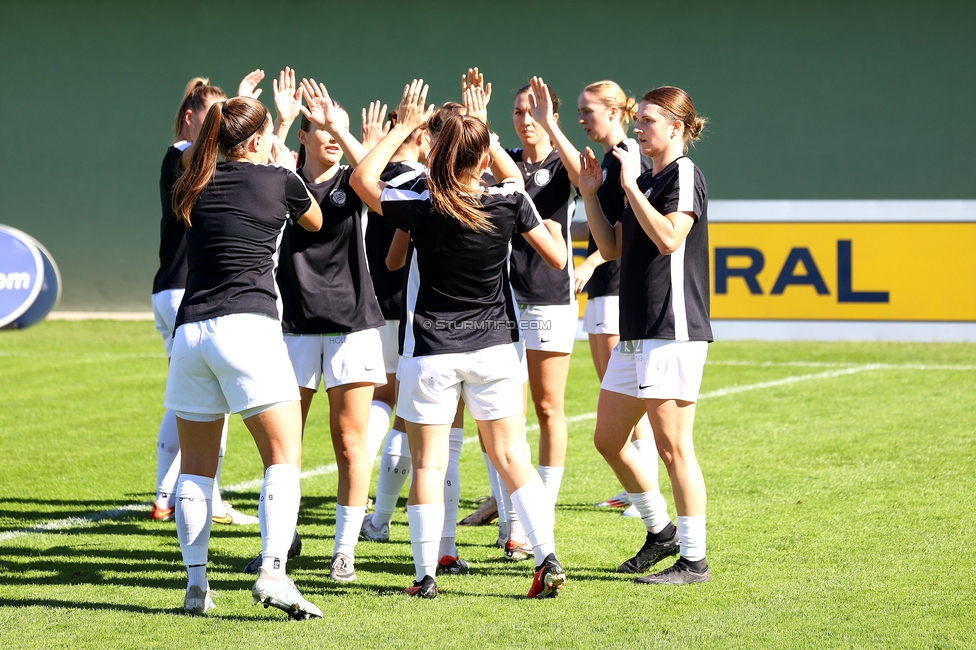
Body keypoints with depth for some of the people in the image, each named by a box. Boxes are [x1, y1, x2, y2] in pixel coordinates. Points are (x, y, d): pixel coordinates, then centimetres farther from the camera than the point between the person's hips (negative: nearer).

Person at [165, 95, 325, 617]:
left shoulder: (196, 185, 13)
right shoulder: (278, 180, 3)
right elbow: (315, 222, 25)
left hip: (190, 332, 5)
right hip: (248, 328, -4)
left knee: (196, 465, 12)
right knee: (284, 457, -4)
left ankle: (195, 583, 10)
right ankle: (273, 571, -21)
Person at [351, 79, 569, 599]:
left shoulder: (422, 207, -12)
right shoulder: (509, 203, -8)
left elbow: (362, 179, 5)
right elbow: (557, 258, 6)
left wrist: (403, 126, 8)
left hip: (431, 351, -2)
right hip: (494, 347, 2)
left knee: (427, 464, 6)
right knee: (512, 457, 9)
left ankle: (425, 575, 7)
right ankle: (547, 557, 0)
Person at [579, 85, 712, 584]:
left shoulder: (684, 174, -8)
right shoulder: (645, 180, 18)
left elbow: (669, 238, -23)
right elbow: (612, 248, 19)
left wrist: (630, 185, -18)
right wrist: (591, 196, 9)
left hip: (672, 332, -10)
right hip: (635, 333, 10)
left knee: (672, 446, -8)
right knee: (608, 439, 13)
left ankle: (693, 559, -2)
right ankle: (660, 529, 27)